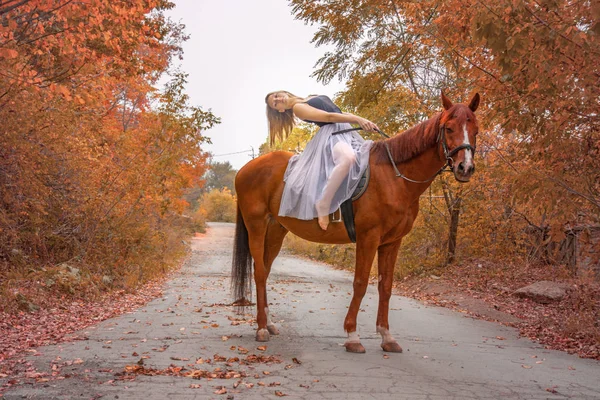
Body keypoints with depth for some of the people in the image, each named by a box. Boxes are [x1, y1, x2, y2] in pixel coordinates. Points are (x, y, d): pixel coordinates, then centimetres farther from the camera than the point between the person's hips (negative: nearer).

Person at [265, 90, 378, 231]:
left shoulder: (314, 99, 26)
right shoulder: (297, 107, -1)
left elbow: (342, 113, 23)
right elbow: (328, 116, -11)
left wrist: (362, 120, 9)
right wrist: (358, 119, -17)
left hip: (347, 131, 10)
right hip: (331, 135, -10)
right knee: (348, 158, -38)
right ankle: (323, 205, -31)